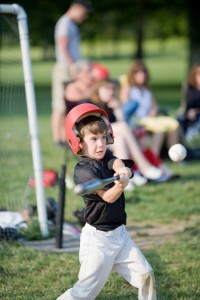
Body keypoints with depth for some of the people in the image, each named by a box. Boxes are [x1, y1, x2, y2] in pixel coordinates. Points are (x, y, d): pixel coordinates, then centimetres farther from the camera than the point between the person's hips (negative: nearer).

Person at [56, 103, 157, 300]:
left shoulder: (106, 158, 4)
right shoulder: (83, 171, -17)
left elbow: (117, 163, -19)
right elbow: (108, 197, -27)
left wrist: (123, 170, -42)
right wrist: (120, 185, -48)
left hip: (119, 232, 7)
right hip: (98, 238, -7)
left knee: (145, 274, 8)